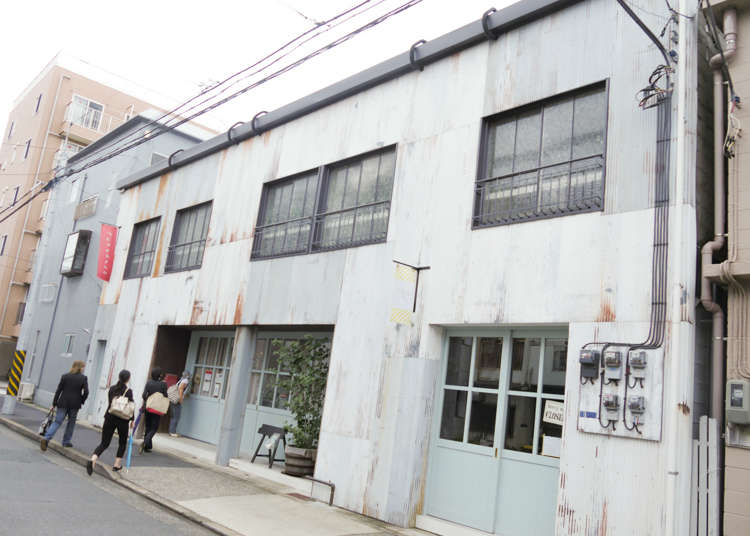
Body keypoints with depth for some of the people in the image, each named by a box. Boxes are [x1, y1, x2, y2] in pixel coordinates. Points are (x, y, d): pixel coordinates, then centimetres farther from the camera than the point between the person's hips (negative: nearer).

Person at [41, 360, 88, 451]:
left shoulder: (64, 376, 2)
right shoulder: (83, 378, -3)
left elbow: (58, 390, 2)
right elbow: (86, 392, -10)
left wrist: (54, 403, 7)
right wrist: (81, 402, 7)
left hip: (63, 403, 1)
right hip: (75, 404, -1)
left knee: (57, 422, 3)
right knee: (71, 423, 15)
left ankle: (46, 438, -15)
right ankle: (66, 441, 19)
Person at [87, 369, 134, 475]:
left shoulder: (112, 388, 4)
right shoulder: (128, 391, -10)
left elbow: (110, 403, 8)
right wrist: (132, 420, 4)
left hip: (110, 417, 3)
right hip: (123, 420, -3)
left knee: (104, 443, 6)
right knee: (122, 442, 18)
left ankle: (93, 460, -18)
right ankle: (117, 464, 17)